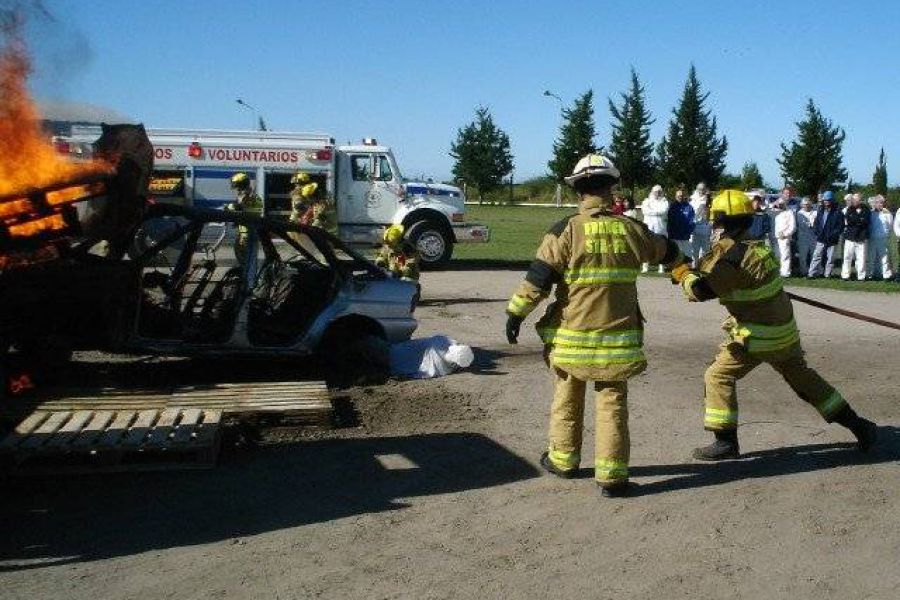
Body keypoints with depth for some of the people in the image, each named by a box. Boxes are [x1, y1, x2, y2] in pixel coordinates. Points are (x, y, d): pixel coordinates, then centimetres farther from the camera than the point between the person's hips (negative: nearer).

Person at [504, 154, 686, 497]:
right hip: (618, 335, 1)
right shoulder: (632, 230, 2)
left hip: (572, 334, -1)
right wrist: (684, 264, 44)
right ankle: (611, 476, 6)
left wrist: (516, 312, -1)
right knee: (613, 403, 8)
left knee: (568, 399, 17)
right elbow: (667, 252, 22)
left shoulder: (567, 230, -8)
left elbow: (538, 278, -11)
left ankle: (563, 460, 32)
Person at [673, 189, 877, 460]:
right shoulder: (757, 246, 5)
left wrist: (682, 274, -5)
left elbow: (701, 290, -23)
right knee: (804, 377, 21)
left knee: (718, 377, 3)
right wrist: (693, 272, 8)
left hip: (757, 335, -8)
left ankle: (726, 441, 3)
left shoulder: (730, 254, -21)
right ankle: (858, 426, 28)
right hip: (785, 329, 8)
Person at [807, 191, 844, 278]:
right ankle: (812, 273, 1)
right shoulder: (820, 211, 11)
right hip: (821, 239, 3)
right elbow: (815, 223, 14)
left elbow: (840, 226, -6)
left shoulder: (837, 213, -4)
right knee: (817, 256, 0)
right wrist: (817, 232, -2)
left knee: (830, 258, 4)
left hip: (832, 241, -3)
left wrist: (832, 234, -15)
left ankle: (827, 274, 13)